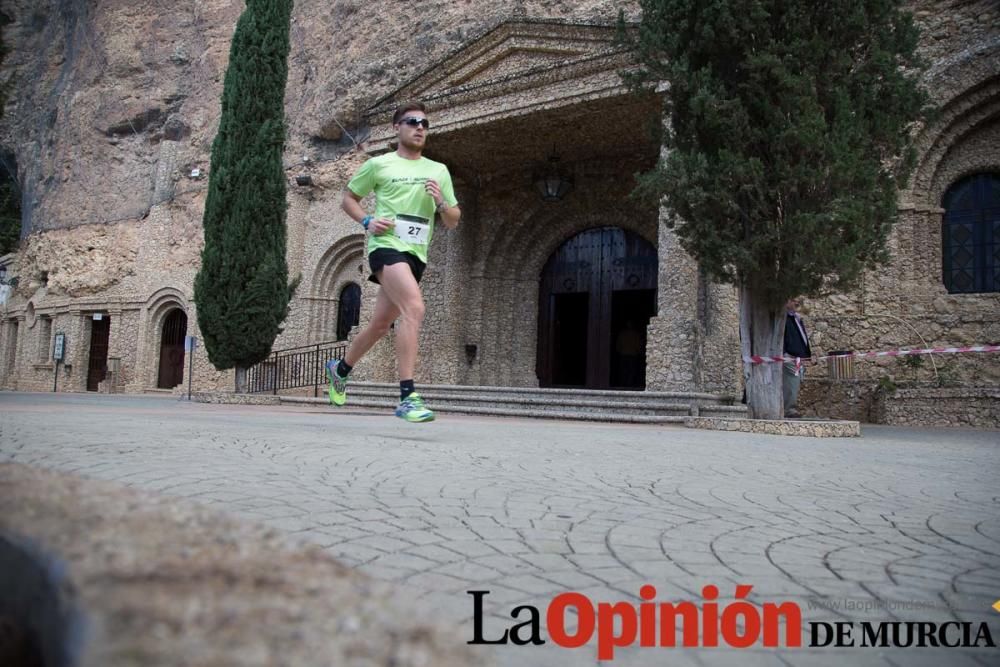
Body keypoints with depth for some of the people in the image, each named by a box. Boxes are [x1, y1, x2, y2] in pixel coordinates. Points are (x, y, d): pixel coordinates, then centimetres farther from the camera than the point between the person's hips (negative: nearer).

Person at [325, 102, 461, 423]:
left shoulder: (439, 171, 16)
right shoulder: (379, 164, 6)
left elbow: (453, 222, 16)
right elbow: (348, 199, 14)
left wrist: (441, 202, -5)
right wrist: (367, 221, -5)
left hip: (417, 255, 5)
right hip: (387, 246, -5)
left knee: (381, 324, 13)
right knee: (414, 308, -27)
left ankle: (340, 368, 39)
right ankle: (407, 397, -28)